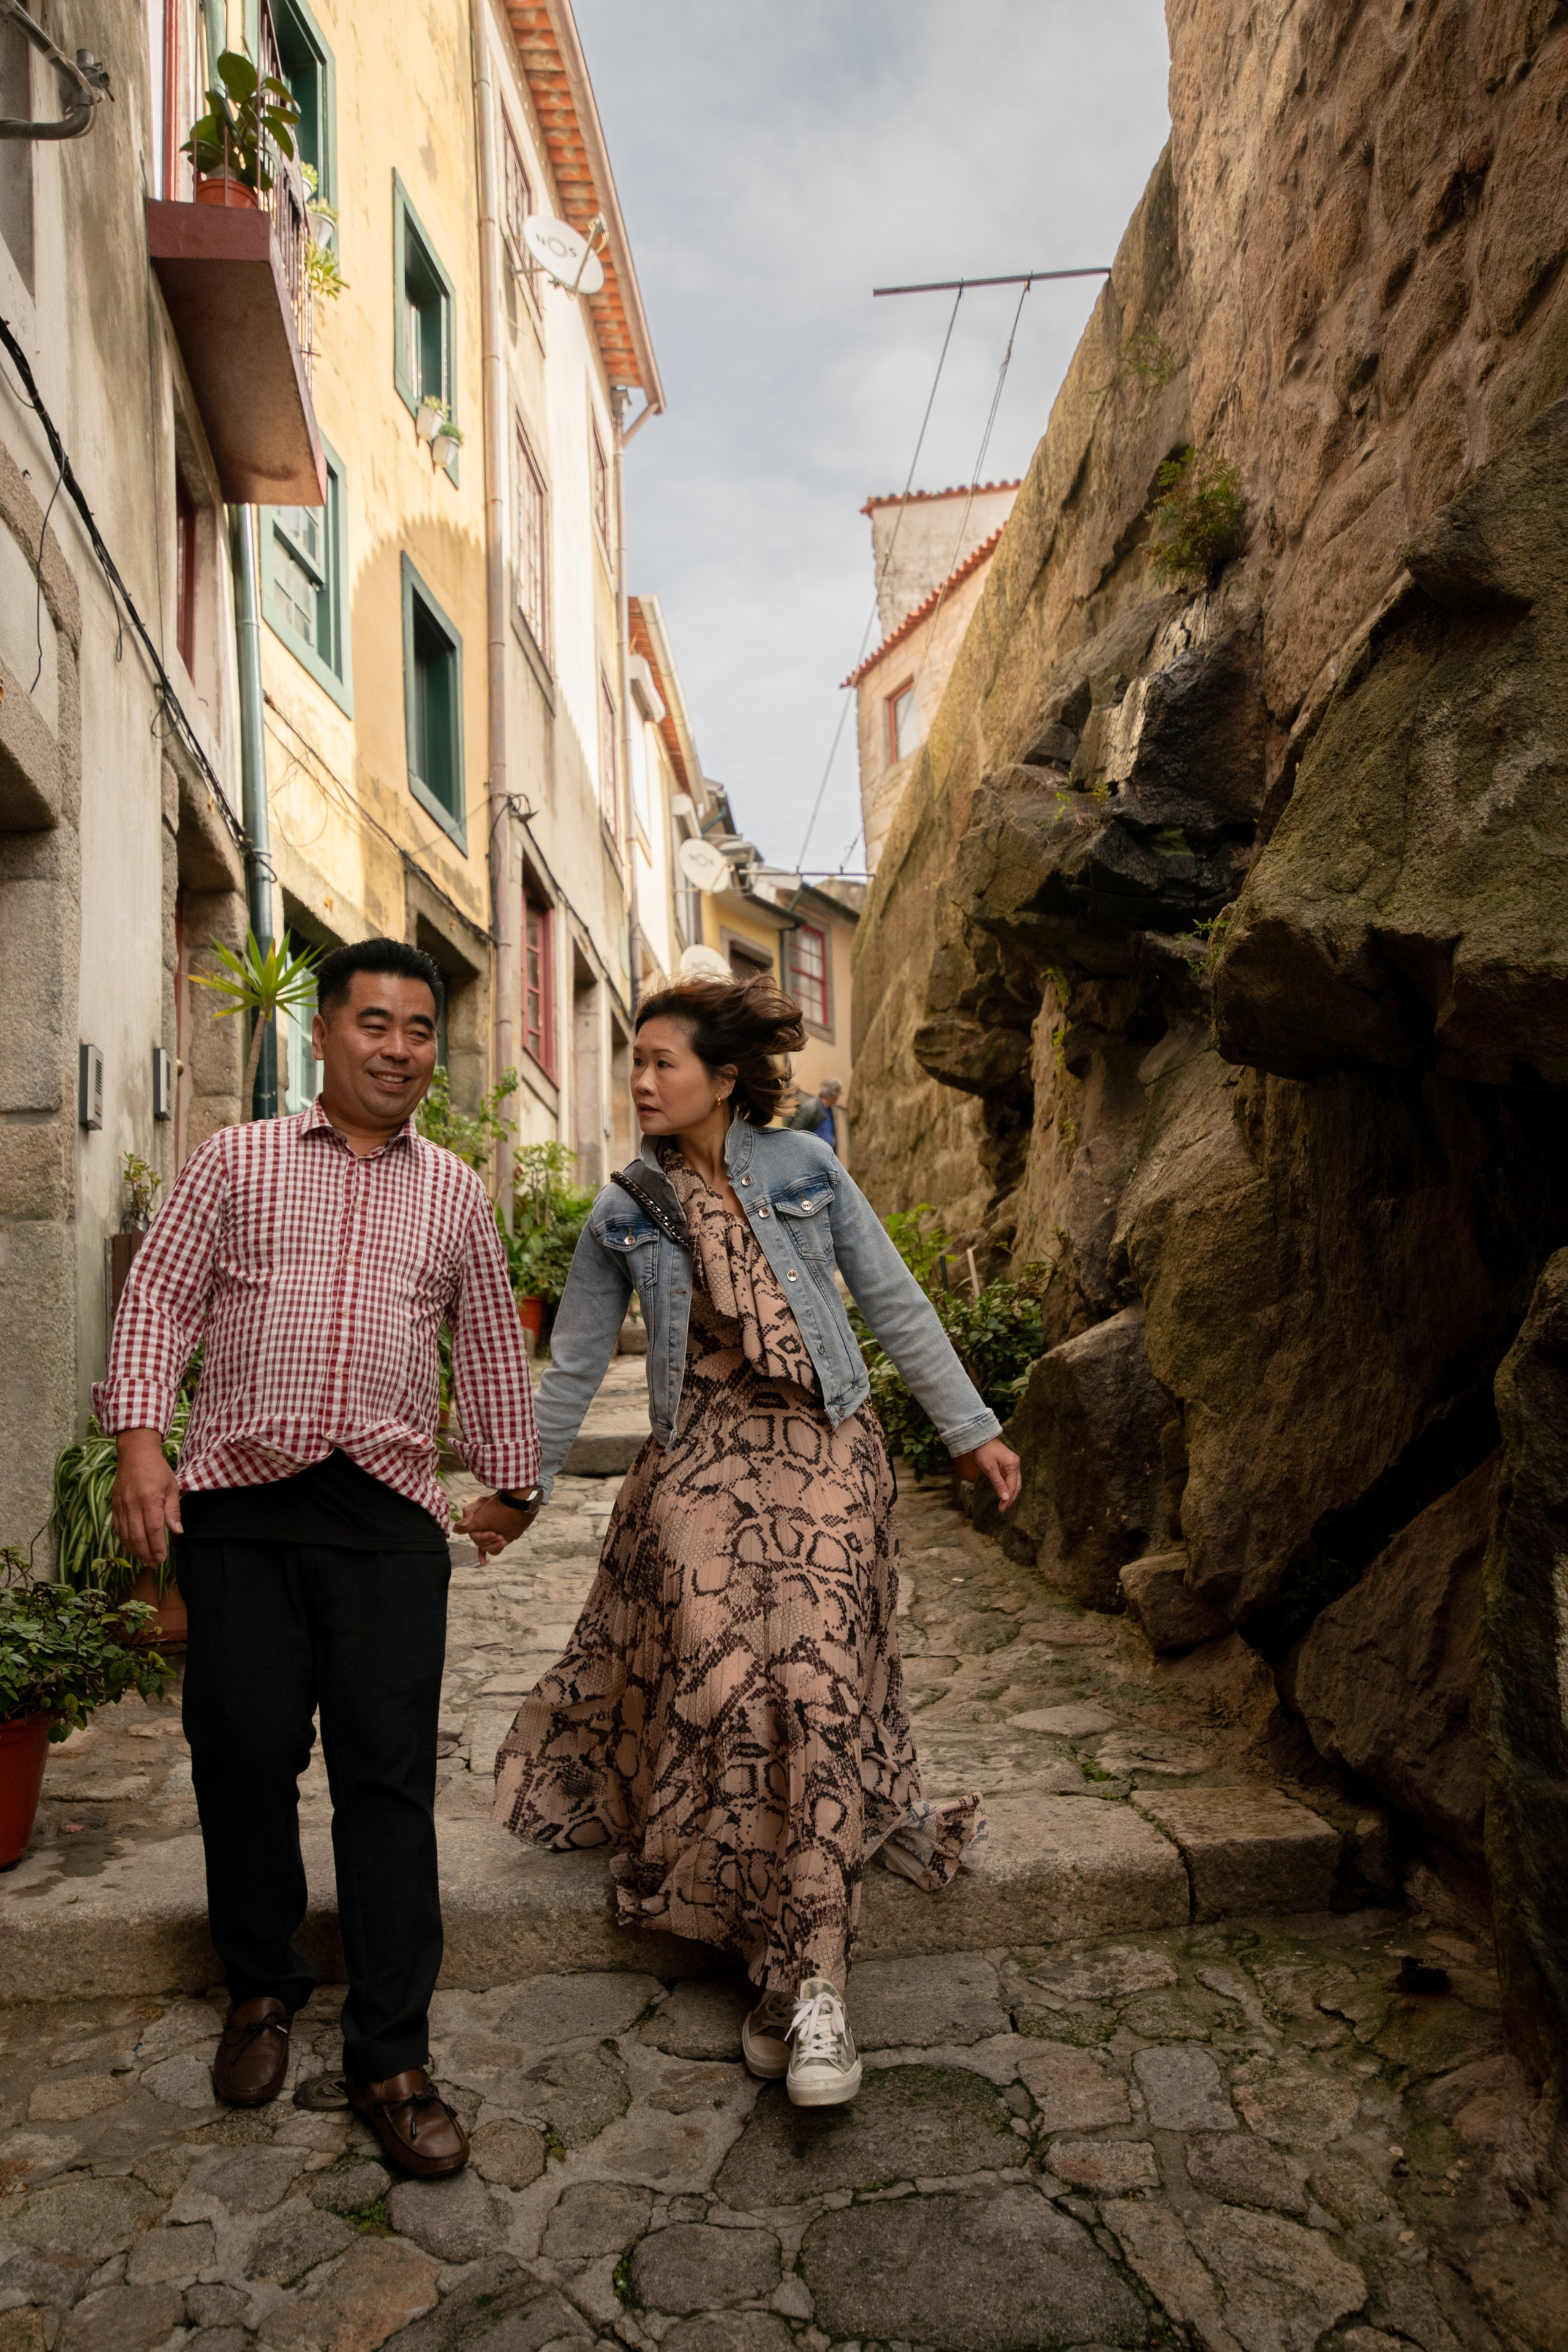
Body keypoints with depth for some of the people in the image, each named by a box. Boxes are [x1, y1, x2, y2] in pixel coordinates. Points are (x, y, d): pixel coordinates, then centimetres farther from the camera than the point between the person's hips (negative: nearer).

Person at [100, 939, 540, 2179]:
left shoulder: (456, 1192, 14)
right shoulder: (235, 1161, 9)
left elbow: (490, 1344, 21)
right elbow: (161, 1296, 6)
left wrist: (511, 1480, 26)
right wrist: (140, 1438, -7)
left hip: (387, 1515, 1)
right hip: (240, 1500, 0)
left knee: (388, 1774, -2)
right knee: (243, 1751, 5)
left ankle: (391, 2059, 9)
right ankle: (262, 1988, 30)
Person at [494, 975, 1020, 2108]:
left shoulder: (805, 1167, 0)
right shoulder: (626, 1214, 4)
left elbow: (896, 1302, 5)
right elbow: (574, 1364, 12)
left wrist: (970, 1428, 4)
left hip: (822, 1450, -1)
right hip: (699, 1459, 1)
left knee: (817, 1679, -10)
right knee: (716, 1677, -12)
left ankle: (813, 1985, -3)